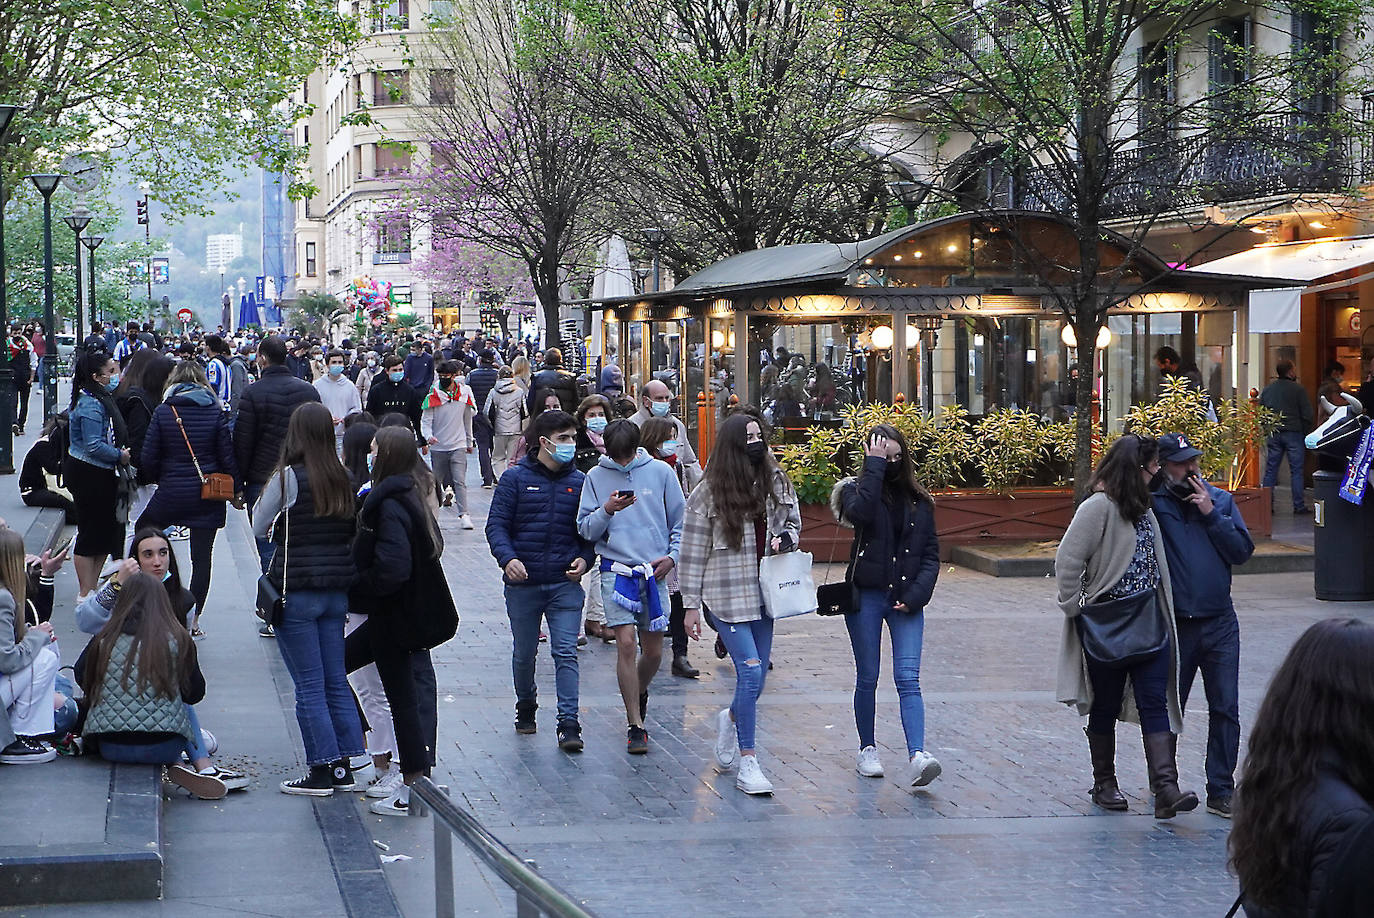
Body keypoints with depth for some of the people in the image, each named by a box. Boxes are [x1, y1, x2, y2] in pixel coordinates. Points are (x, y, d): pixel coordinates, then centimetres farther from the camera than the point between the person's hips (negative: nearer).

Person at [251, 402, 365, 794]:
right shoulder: (344, 480, 2)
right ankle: (343, 766, 16)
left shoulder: (288, 478, -13)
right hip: (337, 591, 5)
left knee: (309, 686, 1)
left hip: (297, 591, -5)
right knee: (336, 680, 13)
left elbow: (258, 527, -1)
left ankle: (321, 772, 4)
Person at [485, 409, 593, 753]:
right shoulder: (516, 478, 0)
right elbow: (496, 524, -3)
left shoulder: (578, 482, 7)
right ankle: (526, 707, 36)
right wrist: (508, 558, -20)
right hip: (522, 583, 0)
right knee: (524, 653, 13)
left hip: (565, 583, 0)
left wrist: (584, 558, -5)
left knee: (566, 653, -9)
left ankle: (569, 724, -10)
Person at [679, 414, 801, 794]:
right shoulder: (709, 492, -7)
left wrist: (784, 539, -4)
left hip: (763, 591, 5)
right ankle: (747, 761, -7)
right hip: (726, 594, -5)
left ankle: (732, 719, 42)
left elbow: (794, 522, 20)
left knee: (757, 673, 9)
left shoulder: (776, 482, 5)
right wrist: (691, 604, -5)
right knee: (750, 669, -14)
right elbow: (693, 552, -4)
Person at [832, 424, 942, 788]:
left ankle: (917, 757, -22)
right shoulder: (856, 489, 2)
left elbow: (931, 554, 9)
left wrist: (916, 594, -5)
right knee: (867, 678, 7)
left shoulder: (918, 500, 9)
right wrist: (875, 466, -17)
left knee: (908, 678, -10)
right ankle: (867, 749, 24)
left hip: (906, 599, 1)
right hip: (866, 596, -1)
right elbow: (860, 511, -24)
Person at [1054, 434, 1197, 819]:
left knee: (1155, 702, -5)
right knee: (1106, 706, 7)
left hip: (1149, 622, 6)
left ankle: (1165, 788, -12)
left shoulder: (1143, 509, 13)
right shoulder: (1098, 507, -14)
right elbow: (1067, 562, -17)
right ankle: (1104, 783, 22)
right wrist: (1078, 610, -15)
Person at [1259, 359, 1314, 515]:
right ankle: (1299, 506, 0)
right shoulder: (1298, 389, -7)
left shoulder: (1267, 390, 7)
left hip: (1273, 435, 4)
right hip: (1293, 433, -4)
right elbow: (1307, 414, -6)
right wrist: (1305, 432, 5)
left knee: (1270, 470, 7)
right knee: (1296, 470, 1)